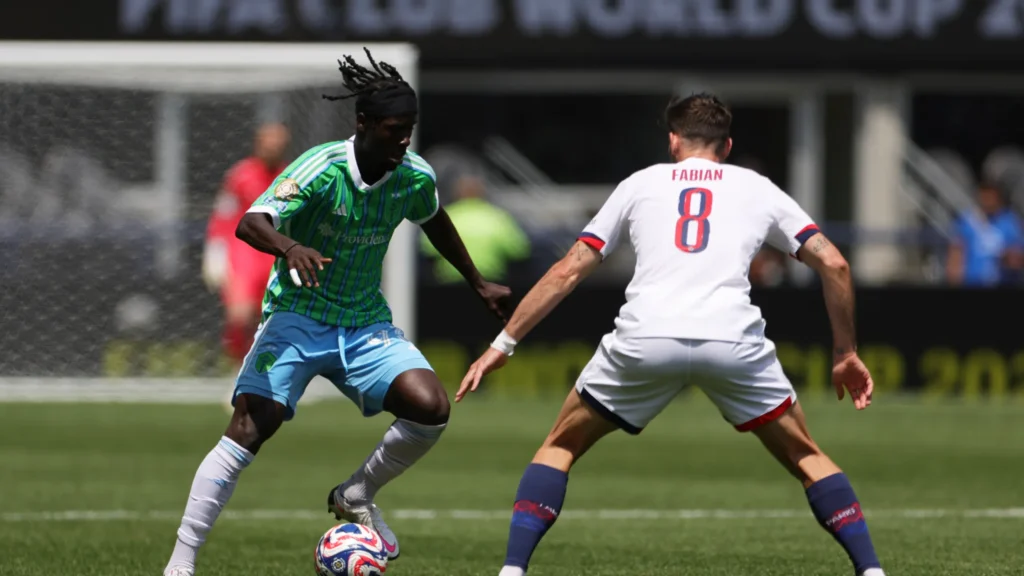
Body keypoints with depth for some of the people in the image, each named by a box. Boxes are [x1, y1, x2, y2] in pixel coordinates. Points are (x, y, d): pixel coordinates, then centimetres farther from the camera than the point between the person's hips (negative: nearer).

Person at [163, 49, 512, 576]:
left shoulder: (414, 177, -4)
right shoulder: (321, 169, -21)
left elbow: (434, 221, 20)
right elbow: (250, 223, -34)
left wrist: (478, 284, 27)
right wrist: (290, 247, -55)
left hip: (365, 325, 5)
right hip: (298, 317, -5)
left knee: (431, 408, -18)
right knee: (250, 428, -22)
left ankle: (356, 497, 9)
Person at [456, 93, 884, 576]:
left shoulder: (641, 184, 24)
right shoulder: (757, 188, 24)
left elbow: (568, 270, 20)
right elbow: (833, 265, 18)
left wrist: (503, 344, 24)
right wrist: (845, 353, 28)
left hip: (644, 339, 0)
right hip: (733, 339, 0)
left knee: (561, 446, 20)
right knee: (804, 455, 21)